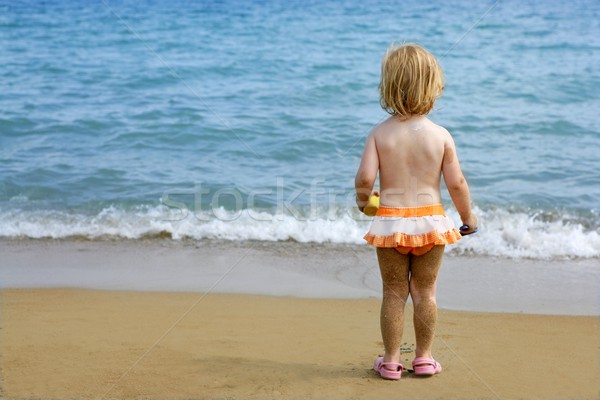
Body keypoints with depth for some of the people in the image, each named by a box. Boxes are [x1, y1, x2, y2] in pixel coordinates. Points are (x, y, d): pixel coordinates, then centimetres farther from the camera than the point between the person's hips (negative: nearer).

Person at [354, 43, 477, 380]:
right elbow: (456, 183, -6)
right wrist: (468, 217, 9)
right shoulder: (441, 135, -7)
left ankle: (391, 360, 18)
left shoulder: (380, 133, -7)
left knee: (394, 292, 11)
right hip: (430, 219, 0)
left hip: (390, 221, 0)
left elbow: (365, 178, -15)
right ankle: (424, 358, 22)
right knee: (426, 291, 13)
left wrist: (362, 201, 6)